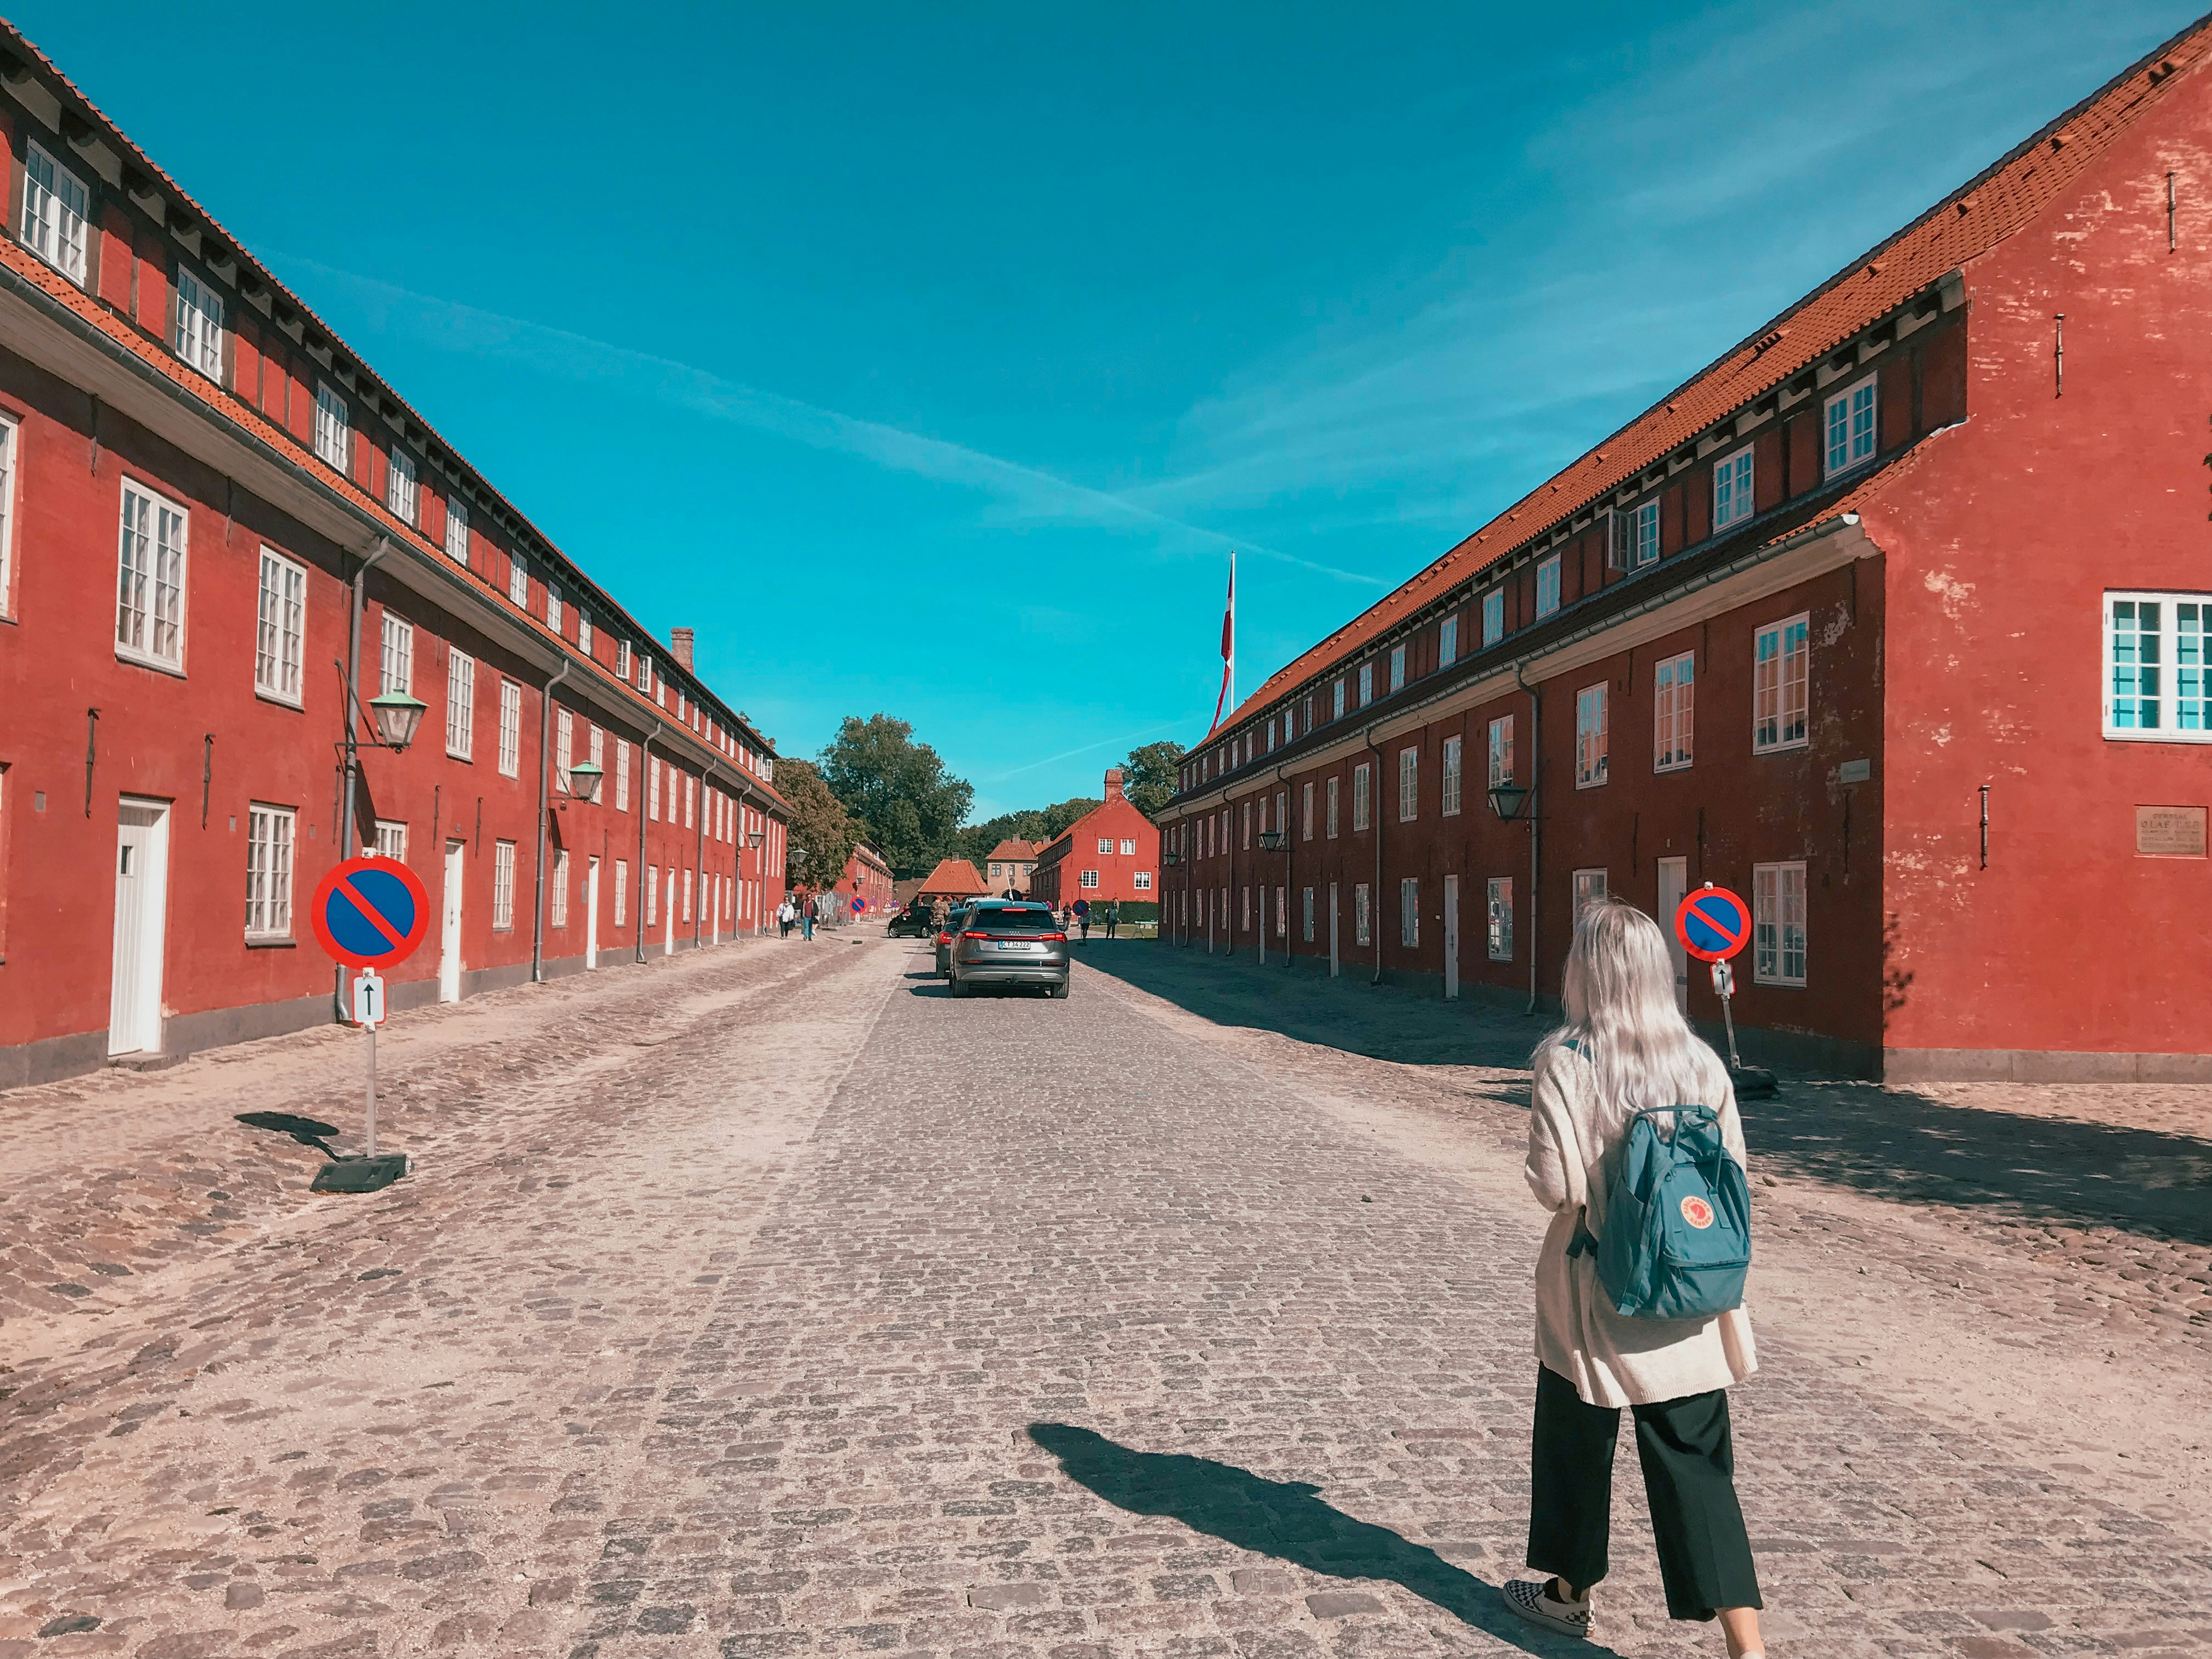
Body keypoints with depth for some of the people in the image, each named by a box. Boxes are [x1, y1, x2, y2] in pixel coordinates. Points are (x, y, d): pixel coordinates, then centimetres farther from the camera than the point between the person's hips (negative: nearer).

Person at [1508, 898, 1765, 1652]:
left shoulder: (1565, 1059, -15)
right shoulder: (1699, 1060, -3)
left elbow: (1557, 1185, -18)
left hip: (1594, 1289, -3)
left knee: (1577, 1444, 18)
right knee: (1697, 1462, 8)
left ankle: (1570, 1594, 36)